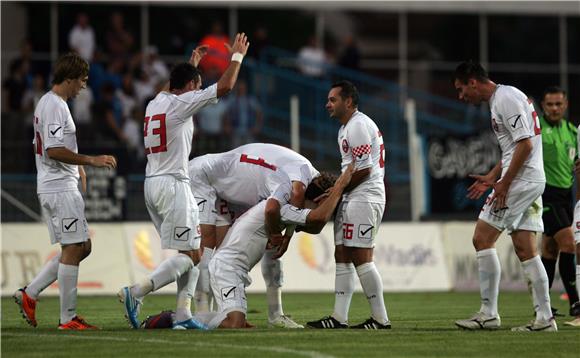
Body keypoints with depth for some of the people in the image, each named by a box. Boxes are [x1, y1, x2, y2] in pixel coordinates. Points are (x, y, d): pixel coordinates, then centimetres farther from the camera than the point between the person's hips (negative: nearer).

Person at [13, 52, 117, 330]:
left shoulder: (46, 103, 18)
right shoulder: (56, 106, -15)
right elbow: (54, 150, -23)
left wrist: (78, 168, 23)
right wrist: (90, 160, -22)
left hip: (50, 187, 10)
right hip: (61, 189, -10)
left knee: (82, 247, 12)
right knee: (73, 248, -7)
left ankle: (30, 294, 11)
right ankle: (68, 318, -5)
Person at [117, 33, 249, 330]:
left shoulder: (155, 103, 14)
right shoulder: (180, 104, -9)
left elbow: (175, 88, 39)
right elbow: (224, 87, -9)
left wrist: (192, 63, 50)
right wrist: (237, 57, 6)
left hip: (152, 183, 9)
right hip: (172, 184, -9)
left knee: (191, 252, 13)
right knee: (190, 255, -7)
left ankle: (183, 315, 5)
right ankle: (135, 293, -16)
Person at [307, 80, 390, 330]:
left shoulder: (358, 126, -14)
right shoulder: (345, 129, 20)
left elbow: (363, 170, -18)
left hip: (365, 196, -11)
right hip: (352, 198, 11)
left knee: (361, 257, -10)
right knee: (342, 255, 8)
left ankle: (380, 318, -7)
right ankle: (339, 318, 8)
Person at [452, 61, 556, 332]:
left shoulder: (506, 99, -12)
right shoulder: (500, 99, 20)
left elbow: (525, 145, -19)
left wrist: (504, 183, -17)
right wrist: (491, 177, 18)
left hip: (520, 179, -10)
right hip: (533, 180, 10)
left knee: (482, 239, -7)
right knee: (525, 250, 7)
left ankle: (489, 314, -7)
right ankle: (545, 318, 4)